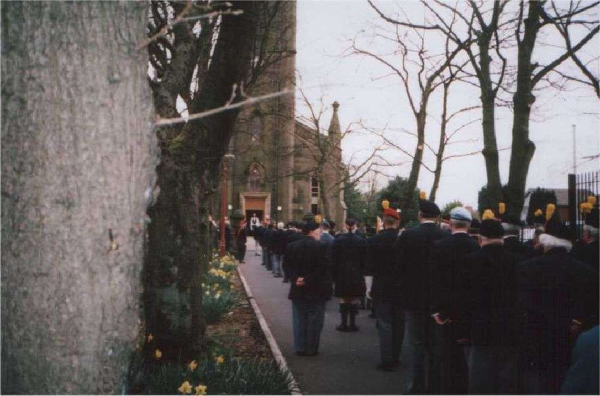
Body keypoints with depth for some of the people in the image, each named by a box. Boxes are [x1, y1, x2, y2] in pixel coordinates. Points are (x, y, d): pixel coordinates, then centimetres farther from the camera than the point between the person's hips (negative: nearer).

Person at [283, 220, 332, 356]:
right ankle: (311, 349, 10)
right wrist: (309, 280, -14)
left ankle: (300, 348, 16)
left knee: (299, 320, 12)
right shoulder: (321, 247, -11)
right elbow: (323, 268, -18)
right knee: (314, 320, 6)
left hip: (298, 289, 4)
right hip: (316, 290, -4)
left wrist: (296, 278, -7)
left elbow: (287, 265, -1)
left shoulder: (292, 247, 4)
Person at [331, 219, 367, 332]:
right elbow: (364, 260, -1)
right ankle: (352, 324, 9)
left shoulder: (338, 241, -5)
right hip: (357, 275, 1)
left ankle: (344, 324, 7)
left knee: (343, 300, 6)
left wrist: (333, 275, 4)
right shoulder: (361, 241, -3)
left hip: (342, 275, -1)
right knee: (353, 300, 6)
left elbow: (333, 260, -2)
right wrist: (362, 273, 8)